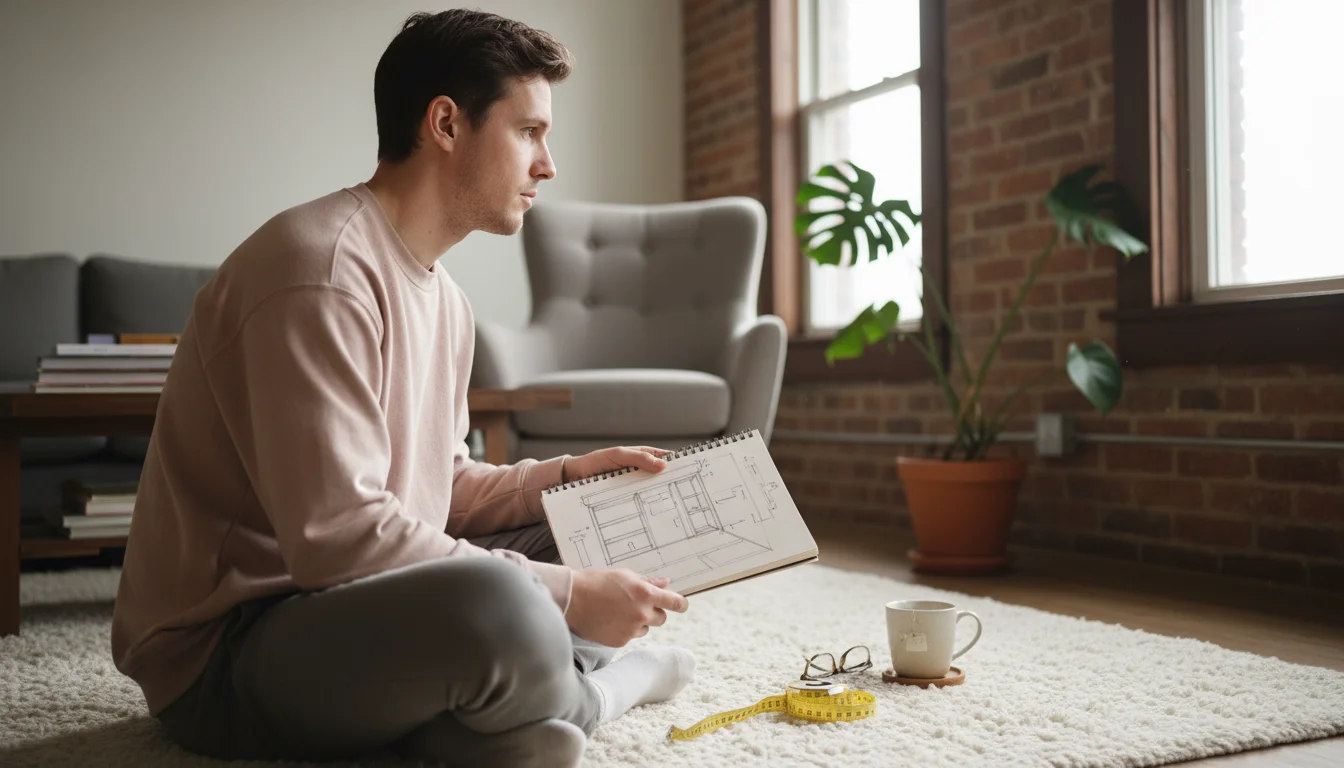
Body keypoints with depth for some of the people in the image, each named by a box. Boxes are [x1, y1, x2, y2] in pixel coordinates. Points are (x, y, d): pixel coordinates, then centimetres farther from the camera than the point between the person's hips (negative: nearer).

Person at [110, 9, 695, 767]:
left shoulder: (444, 297, 10)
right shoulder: (320, 269, -21)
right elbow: (337, 538, -28)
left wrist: (566, 477, -1)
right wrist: (566, 599, -24)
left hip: (349, 602, 10)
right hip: (226, 650, -9)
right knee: (498, 605, -36)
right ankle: (601, 686, -3)